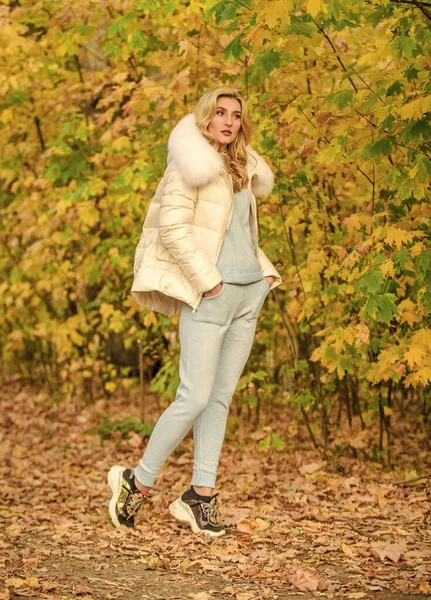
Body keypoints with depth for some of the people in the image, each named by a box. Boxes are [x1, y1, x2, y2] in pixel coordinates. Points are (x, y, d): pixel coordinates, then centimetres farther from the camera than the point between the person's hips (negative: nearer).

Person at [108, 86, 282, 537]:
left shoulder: (241, 167, 17)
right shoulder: (193, 165, -7)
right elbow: (172, 228, -17)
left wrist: (265, 269, 10)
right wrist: (206, 279, -18)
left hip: (249, 294, 8)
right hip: (209, 296, -8)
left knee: (221, 398, 7)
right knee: (195, 397, -10)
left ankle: (200, 495, 12)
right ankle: (138, 482, 4)